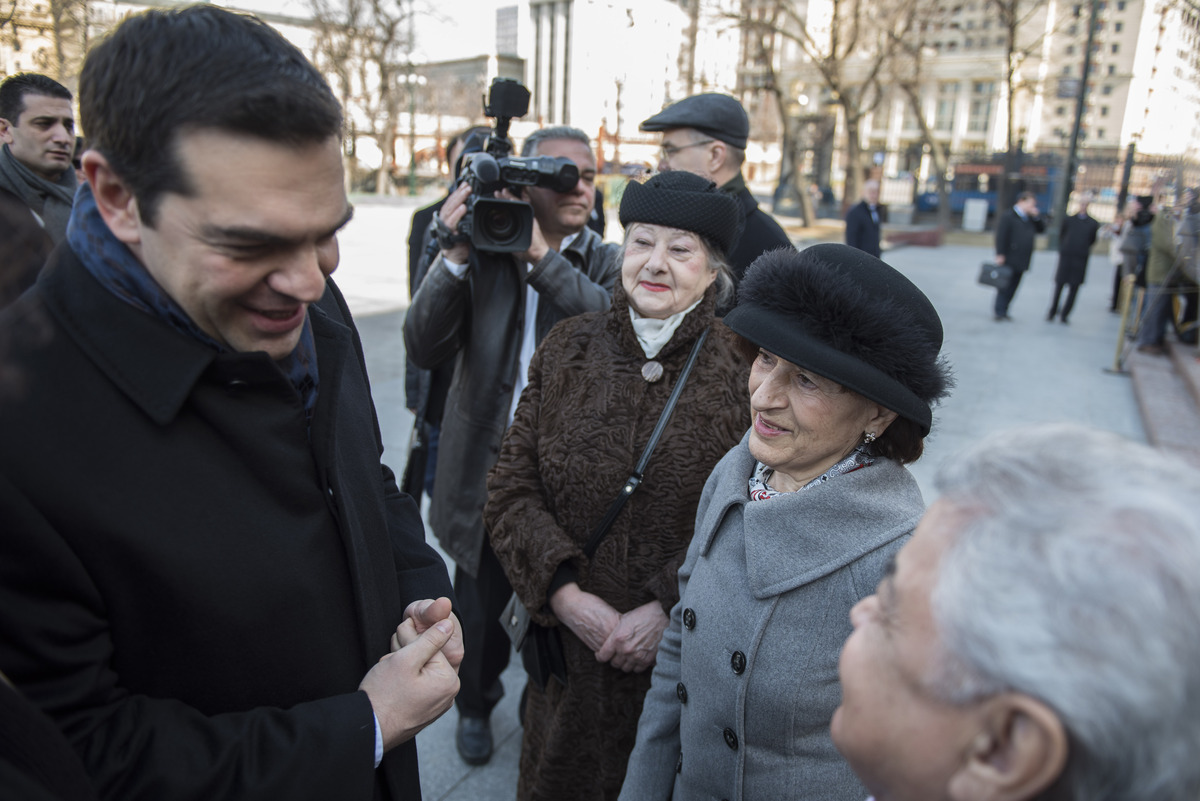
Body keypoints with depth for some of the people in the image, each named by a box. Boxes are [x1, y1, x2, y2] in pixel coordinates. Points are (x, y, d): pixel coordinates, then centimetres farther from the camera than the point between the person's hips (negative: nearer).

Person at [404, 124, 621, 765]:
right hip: (487, 467, 1)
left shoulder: (607, 265, -1)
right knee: (481, 601, 19)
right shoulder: (481, 255, -1)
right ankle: (476, 702, 48)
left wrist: (542, 256, -25)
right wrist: (455, 255, -19)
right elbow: (424, 347, -11)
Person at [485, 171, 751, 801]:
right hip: (570, 642, 2)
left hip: (688, 649, -2)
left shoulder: (743, 368, -9)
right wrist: (567, 595, -13)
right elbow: (511, 490, -3)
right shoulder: (567, 348, -1)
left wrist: (668, 609, -16)